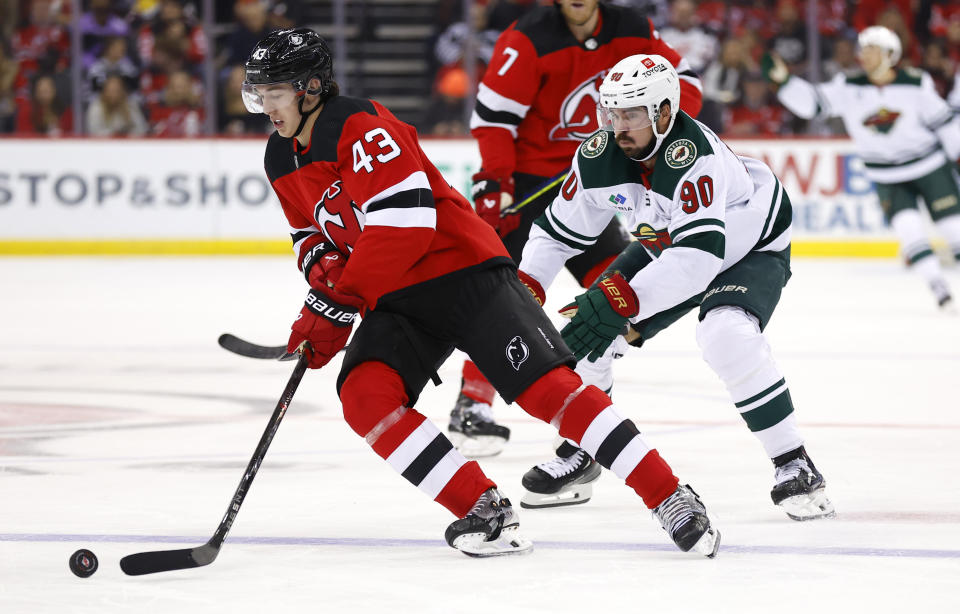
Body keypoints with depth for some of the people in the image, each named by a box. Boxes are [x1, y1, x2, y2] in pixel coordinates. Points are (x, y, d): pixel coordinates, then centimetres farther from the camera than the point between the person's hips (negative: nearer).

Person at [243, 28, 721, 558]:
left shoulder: (360, 128, -18)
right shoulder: (282, 161, 9)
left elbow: (404, 222, -26)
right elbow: (310, 235, 23)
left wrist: (337, 303, -24)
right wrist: (322, 265, -3)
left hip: (463, 270, -8)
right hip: (398, 300, 8)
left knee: (547, 385, -17)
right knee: (364, 395, -18)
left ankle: (671, 499, -12)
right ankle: (485, 511, -15)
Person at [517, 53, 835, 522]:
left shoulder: (695, 158, -39)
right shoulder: (599, 157, -18)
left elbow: (698, 256, -47)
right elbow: (559, 230, -3)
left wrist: (618, 300, -50)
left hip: (752, 250, -7)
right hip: (666, 248, 7)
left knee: (727, 335, -34)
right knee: (587, 327, -4)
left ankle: (793, 467, -21)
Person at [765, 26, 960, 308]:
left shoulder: (915, 83, -11)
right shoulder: (848, 88, -5)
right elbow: (811, 102, -10)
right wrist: (783, 79, -23)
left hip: (930, 167, -1)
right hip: (887, 177, 1)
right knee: (908, 228, -15)